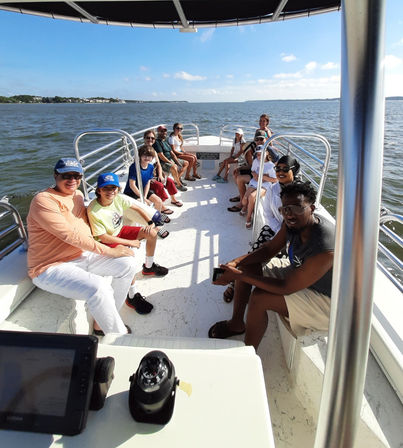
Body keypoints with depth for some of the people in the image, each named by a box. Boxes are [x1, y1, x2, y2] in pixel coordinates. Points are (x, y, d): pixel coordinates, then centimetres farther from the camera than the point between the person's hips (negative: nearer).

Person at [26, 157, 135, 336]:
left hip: (82, 256, 8)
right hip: (51, 267, -8)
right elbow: (70, 235, -23)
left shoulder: (78, 194, 10)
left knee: (128, 264, -5)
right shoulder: (43, 200, -15)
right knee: (98, 289, -32)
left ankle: (101, 322, 5)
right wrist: (109, 251, -22)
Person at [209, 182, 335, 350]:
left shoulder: (324, 249, -37)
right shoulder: (292, 223, -13)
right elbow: (268, 250, -2)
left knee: (260, 297, -28)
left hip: (324, 300, -8)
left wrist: (238, 275, -31)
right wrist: (235, 262, -18)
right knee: (247, 265, 2)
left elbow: (285, 288, -32)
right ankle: (236, 323, 18)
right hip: (297, 272, 8)